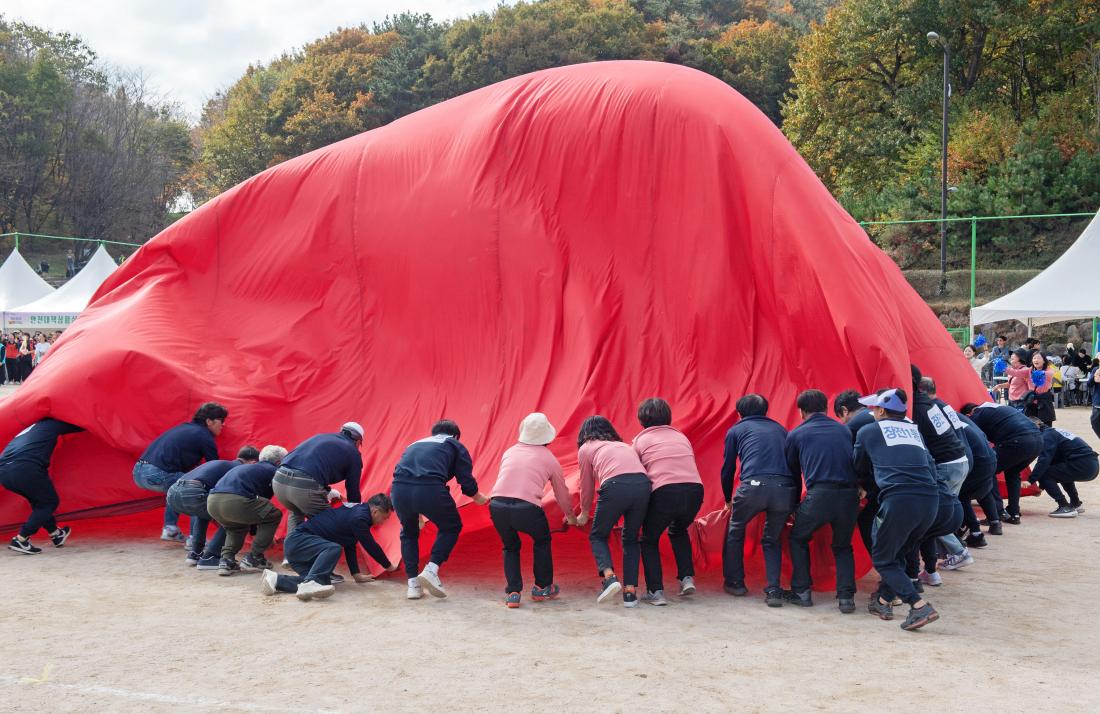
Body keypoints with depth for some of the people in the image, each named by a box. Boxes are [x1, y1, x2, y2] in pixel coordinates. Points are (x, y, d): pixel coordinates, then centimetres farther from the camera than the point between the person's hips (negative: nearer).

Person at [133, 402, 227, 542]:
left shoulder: (184, 428, 26)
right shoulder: (204, 436, 2)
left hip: (139, 471, 9)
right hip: (156, 474, -9)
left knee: (176, 486, 32)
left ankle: (169, 529, 28)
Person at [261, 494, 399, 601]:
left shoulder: (358, 511, 15)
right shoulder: (358, 517, -16)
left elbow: (350, 546, 21)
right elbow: (371, 547, -6)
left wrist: (356, 574, 21)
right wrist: (389, 566, 9)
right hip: (299, 539, -10)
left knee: (324, 583, -8)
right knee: (333, 548, -33)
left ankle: (276, 580, -7)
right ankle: (309, 583, -46)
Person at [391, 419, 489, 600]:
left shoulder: (415, 444, 35)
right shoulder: (455, 446, 22)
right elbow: (467, 483, 11)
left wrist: (417, 514, 53)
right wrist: (479, 499, 33)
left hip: (399, 489, 4)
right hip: (430, 489, -4)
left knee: (409, 533, 30)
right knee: (451, 527, 23)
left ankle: (413, 584, 21)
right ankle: (431, 570, 5)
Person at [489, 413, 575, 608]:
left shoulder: (510, 452, 24)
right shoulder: (549, 459, 18)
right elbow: (561, 492, 30)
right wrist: (570, 515, 49)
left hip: (497, 505, 2)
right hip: (527, 509, -2)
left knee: (510, 547, 29)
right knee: (542, 541, 29)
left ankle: (513, 593, 18)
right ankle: (542, 588, 35)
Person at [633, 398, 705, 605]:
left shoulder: (640, 440, 16)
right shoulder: (681, 436, 26)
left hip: (665, 492, -4)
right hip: (695, 489, 4)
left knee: (649, 540, 19)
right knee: (678, 531, 33)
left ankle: (656, 591, 7)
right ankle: (687, 578, 20)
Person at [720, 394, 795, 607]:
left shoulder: (736, 430, 21)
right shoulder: (779, 429, 29)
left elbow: (727, 468, 23)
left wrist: (728, 500, 39)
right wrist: (795, 503, 34)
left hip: (754, 486, -2)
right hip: (785, 489, 2)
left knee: (735, 531, 24)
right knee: (772, 540, 21)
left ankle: (735, 582, 29)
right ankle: (774, 591, 8)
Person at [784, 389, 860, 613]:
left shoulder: (796, 434, 13)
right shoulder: (844, 430, 18)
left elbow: (792, 471, 22)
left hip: (819, 495, -2)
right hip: (850, 495, 3)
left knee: (798, 540, 23)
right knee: (843, 546, 24)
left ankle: (802, 592, 18)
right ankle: (846, 596, 9)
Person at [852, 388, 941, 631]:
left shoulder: (868, 431, 14)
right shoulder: (914, 430, 25)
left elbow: (857, 467, 27)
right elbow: (931, 467, 23)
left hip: (899, 500, -5)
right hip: (931, 499, 5)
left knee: (883, 559, 7)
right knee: (898, 554, 24)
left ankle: (920, 606, -9)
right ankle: (883, 601, 27)